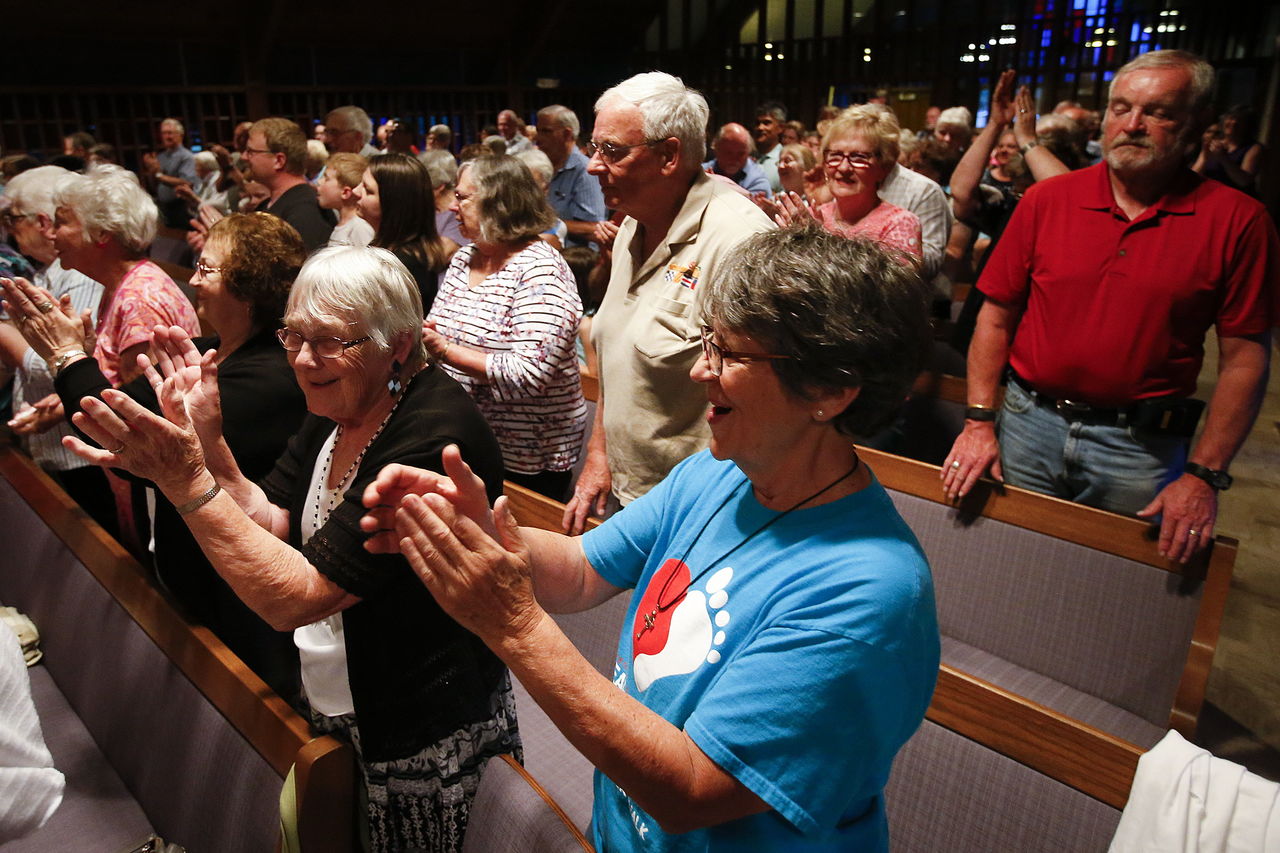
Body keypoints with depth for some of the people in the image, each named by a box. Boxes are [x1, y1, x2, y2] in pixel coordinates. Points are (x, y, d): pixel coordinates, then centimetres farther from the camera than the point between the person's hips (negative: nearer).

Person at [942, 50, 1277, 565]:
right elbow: (996, 315, 2)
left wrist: (1204, 476, -8)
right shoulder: (1046, 200, 1)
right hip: (1029, 425, 2)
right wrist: (979, 421, -5)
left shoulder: (1237, 220, -3)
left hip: (1141, 447, -1)